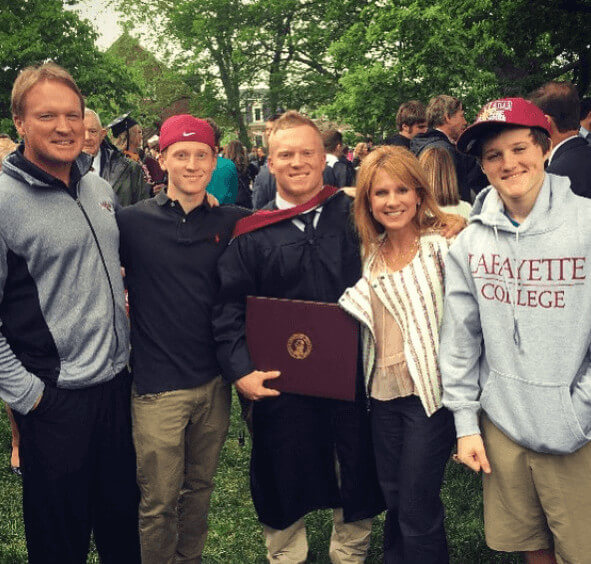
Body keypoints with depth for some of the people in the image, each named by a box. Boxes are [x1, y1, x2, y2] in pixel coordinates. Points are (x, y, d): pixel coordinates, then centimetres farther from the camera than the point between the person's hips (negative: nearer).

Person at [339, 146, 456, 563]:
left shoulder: (440, 245, -10)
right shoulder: (370, 254, 8)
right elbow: (354, 315, 18)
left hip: (429, 392, -6)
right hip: (383, 393, 6)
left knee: (418, 512, 2)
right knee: (393, 501, 19)